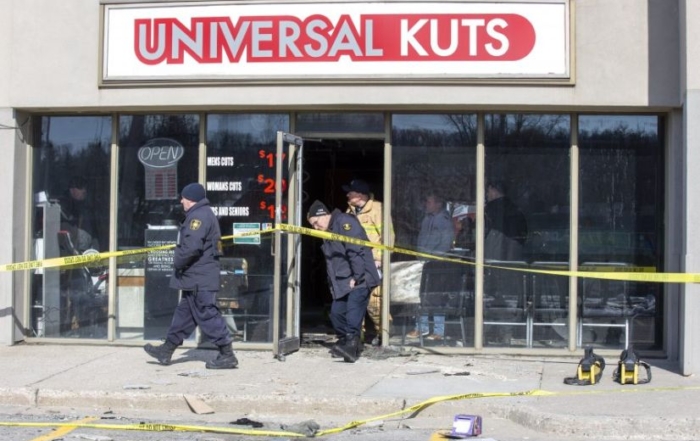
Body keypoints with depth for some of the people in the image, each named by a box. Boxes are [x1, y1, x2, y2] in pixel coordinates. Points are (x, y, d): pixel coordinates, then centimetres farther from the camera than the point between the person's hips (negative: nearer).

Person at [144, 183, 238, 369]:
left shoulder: (199, 216, -17)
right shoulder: (202, 214, 18)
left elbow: (192, 246, -28)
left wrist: (178, 262, -13)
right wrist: (181, 261, 14)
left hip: (199, 278, -11)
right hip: (196, 277, 11)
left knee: (207, 315, -8)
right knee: (184, 312, 16)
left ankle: (227, 355, -5)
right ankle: (167, 350, 27)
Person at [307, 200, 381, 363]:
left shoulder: (344, 222, -10)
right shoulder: (328, 233, 22)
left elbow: (356, 251, -18)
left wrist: (356, 277, -20)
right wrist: (332, 283, 15)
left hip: (359, 280, -9)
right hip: (342, 283, 9)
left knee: (353, 311, -19)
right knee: (337, 312, 3)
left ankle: (351, 344, -25)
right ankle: (344, 340, 14)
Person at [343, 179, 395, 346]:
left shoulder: (377, 209, -6)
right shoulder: (350, 211, 16)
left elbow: (388, 235, -10)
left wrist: (379, 258, -15)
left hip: (372, 263, -7)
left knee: (374, 300, -10)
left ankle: (382, 333, 1)